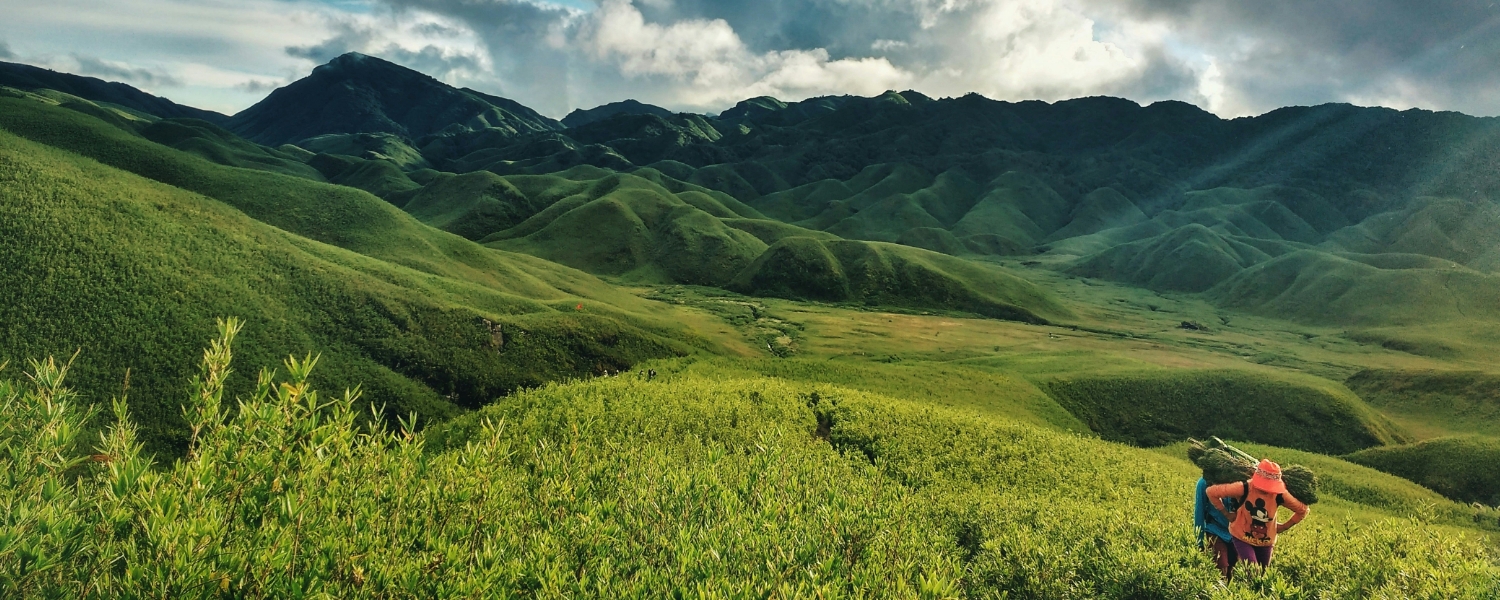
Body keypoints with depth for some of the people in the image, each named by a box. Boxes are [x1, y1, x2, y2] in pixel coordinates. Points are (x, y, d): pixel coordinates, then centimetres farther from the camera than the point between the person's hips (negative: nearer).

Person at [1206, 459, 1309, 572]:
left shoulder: (1279, 495, -17)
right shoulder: (1243, 489, -25)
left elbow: (1303, 510, 0)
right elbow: (1211, 491, -19)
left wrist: (1284, 526, -2)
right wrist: (1227, 514, -14)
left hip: (1266, 541, 4)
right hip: (1242, 537, -3)